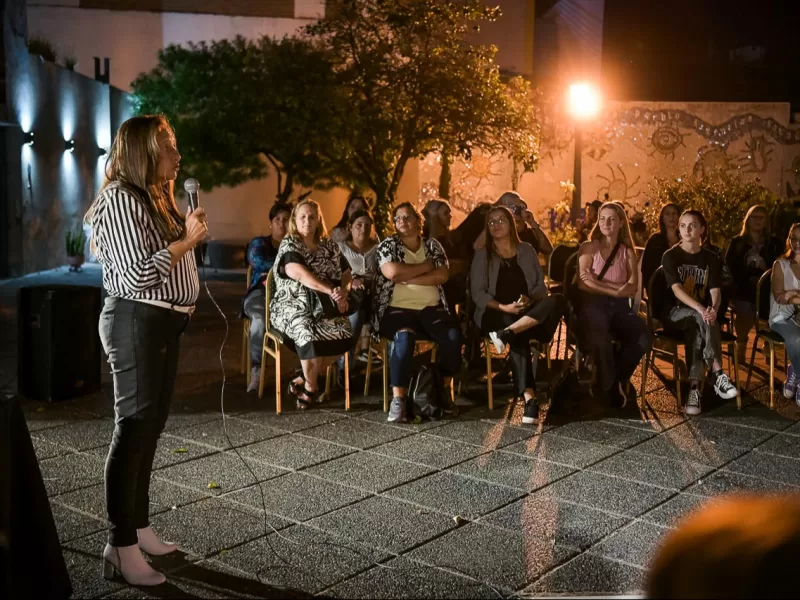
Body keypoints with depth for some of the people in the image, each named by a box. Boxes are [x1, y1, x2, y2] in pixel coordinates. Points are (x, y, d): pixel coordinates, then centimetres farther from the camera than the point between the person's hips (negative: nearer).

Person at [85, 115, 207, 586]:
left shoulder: (157, 197, 16)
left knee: (151, 426, 14)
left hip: (165, 323, 10)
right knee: (134, 428, -8)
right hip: (137, 323, -10)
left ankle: (140, 528, 25)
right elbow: (138, 274, -21)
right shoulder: (120, 200, -14)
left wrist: (193, 233, 8)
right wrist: (187, 240, -14)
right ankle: (121, 548, -1)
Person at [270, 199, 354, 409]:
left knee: (343, 331, -26)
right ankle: (311, 387, -10)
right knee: (309, 332, -35)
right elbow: (301, 275, -18)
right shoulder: (289, 245, -1)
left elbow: (346, 274, 16)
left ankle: (303, 380, -8)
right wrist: (332, 291, -28)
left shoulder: (330, 246, 15)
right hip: (293, 306, -4)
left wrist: (343, 292, -8)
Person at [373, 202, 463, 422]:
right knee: (404, 337, -35)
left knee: (453, 336, -25)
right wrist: (425, 266, -4)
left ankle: (445, 389, -6)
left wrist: (407, 279, -11)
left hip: (431, 308, 3)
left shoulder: (432, 245, 13)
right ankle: (398, 400, -32)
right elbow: (392, 272, -13)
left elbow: (442, 276, -2)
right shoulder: (388, 245, 6)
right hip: (398, 308, -3)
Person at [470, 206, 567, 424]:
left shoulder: (527, 250, 14)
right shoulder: (482, 255, 8)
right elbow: (478, 293, -1)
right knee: (519, 337, -37)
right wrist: (504, 307, -17)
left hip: (528, 312, 3)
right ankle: (529, 397, -48)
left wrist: (530, 300, -15)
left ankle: (506, 333, -40)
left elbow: (540, 286, 8)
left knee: (558, 300, -29)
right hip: (496, 314, -3)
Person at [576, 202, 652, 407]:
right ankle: (609, 385, -8)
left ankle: (618, 377, 1)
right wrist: (616, 289, -8)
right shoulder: (588, 247, 7)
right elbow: (583, 284, -6)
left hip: (619, 306, 3)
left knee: (644, 339, -27)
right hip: (593, 305, -3)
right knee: (600, 340, -36)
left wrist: (599, 283, -9)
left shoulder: (628, 252, 14)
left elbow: (632, 288, 1)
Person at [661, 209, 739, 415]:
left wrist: (713, 310, -32)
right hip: (675, 313, -2)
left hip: (698, 316, 2)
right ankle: (718, 374, -40)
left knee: (697, 329, -35)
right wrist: (701, 309, -34)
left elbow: (715, 291, -8)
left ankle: (694, 387, -42)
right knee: (701, 319, -35)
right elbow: (677, 290, -17)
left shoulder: (711, 259, 5)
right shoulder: (670, 256, -3)